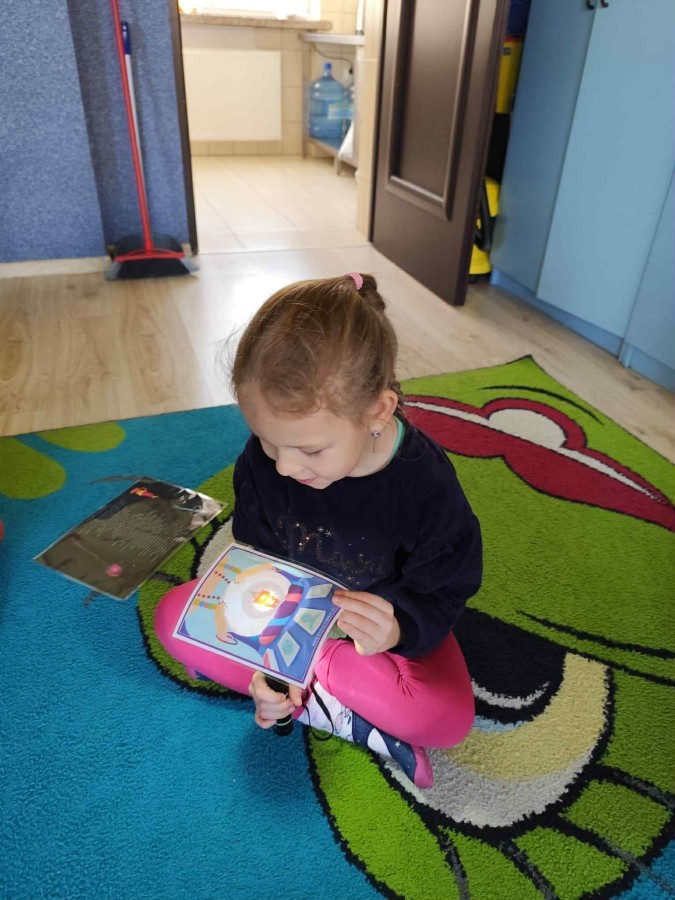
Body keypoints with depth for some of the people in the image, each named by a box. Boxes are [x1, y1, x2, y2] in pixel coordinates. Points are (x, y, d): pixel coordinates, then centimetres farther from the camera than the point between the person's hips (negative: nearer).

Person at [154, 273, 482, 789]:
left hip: (387, 619, -3)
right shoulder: (262, 461, -20)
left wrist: (397, 630, -41)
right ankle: (345, 717, -18)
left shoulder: (427, 484, -30)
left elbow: (441, 594, -18)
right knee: (174, 615, -15)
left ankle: (301, 697, -12)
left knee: (450, 716, -28)